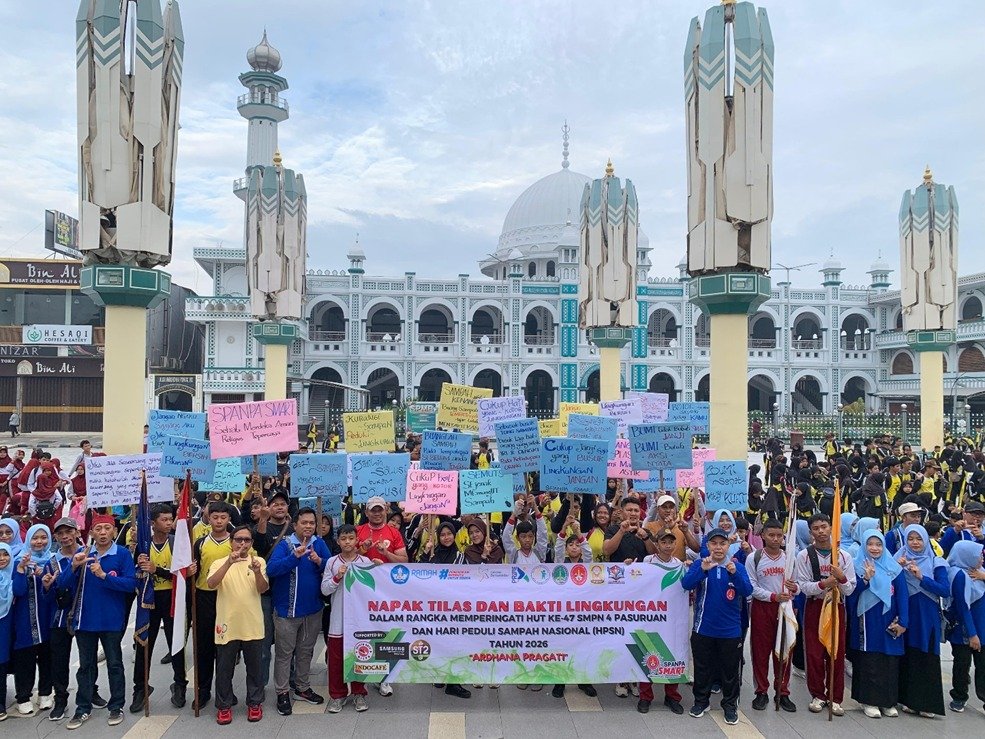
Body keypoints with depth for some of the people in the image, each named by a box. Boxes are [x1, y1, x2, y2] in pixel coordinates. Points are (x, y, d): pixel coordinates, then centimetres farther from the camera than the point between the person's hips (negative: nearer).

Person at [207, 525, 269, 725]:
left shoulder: (259, 561, 1)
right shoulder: (220, 563, 1)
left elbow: (263, 589, -10)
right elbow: (211, 584, -17)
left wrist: (257, 572, -30)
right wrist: (229, 562, -29)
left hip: (252, 625, 0)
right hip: (227, 625, 0)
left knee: (254, 667, 11)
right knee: (224, 668, 10)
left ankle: (254, 703, 26)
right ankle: (224, 705, 25)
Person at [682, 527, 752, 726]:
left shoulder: (737, 567, -4)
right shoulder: (699, 564, -5)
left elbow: (747, 591, -16)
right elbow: (686, 584, -20)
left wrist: (734, 573, -35)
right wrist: (702, 569, -37)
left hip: (730, 630, 0)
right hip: (703, 628, 0)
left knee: (730, 670, 11)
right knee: (702, 667, 14)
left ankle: (730, 705, 28)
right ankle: (701, 701, 31)